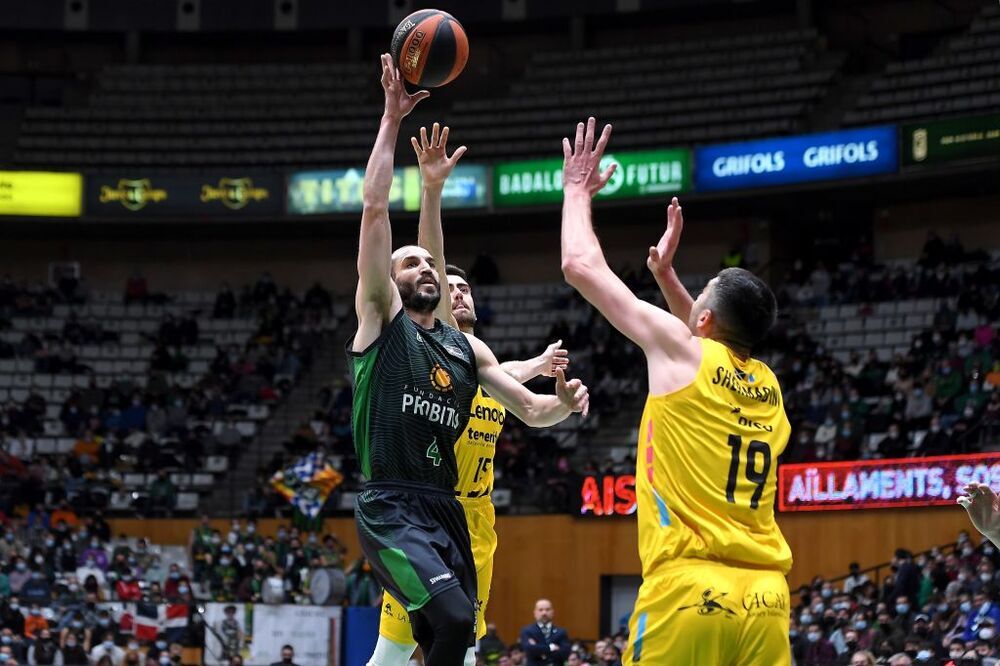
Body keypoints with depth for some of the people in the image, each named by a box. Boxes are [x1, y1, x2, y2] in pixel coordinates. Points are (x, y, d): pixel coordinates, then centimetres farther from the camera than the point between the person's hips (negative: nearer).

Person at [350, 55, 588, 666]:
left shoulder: (468, 348, 19)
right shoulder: (380, 318, 3)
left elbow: (530, 410, 22)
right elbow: (375, 208, -5)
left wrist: (564, 403, -2)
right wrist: (392, 119, -6)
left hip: (446, 509, 7)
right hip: (390, 508, -7)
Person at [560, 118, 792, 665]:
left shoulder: (680, 349, 0)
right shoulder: (767, 384, 16)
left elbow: (581, 266, 8)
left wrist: (577, 190, 23)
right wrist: (666, 276, 43)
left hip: (689, 589, -6)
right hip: (765, 598, 6)